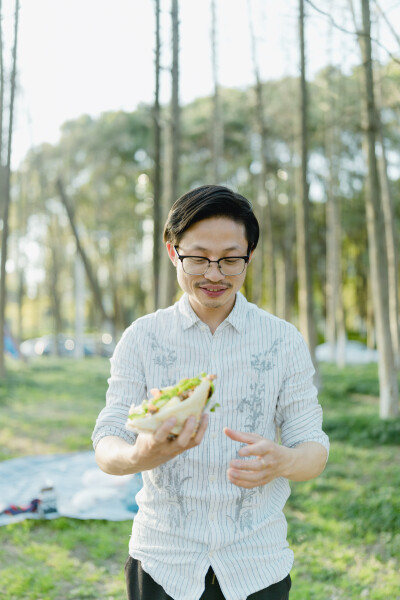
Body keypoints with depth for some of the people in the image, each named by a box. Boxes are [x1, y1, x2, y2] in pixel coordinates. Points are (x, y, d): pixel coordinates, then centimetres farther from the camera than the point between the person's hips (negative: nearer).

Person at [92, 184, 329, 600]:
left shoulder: (285, 341, -3)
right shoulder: (141, 339, -4)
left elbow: (314, 451, -4)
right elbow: (106, 448, -8)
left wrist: (280, 461, -28)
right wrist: (140, 456, -32)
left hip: (257, 563, 1)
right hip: (163, 560, 0)